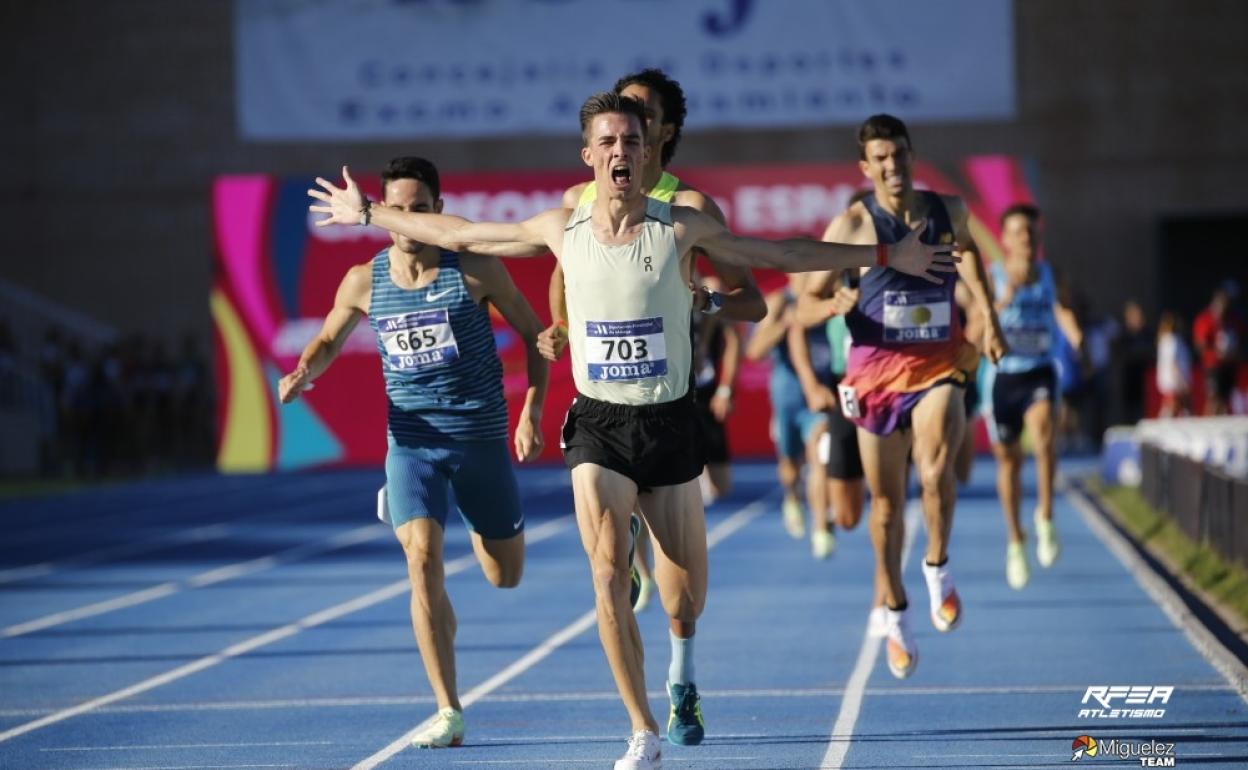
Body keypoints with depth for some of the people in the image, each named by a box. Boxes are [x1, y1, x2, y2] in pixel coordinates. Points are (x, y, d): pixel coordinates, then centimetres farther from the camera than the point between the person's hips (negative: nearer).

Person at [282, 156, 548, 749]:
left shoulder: (474, 268, -8)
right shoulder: (364, 282, -1)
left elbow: (535, 334, 1)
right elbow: (328, 340, 16)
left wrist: (531, 412, -6)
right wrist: (303, 374, -6)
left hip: (481, 437, -1)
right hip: (411, 441, 1)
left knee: (505, 576, 11)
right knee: (422, 561, -18)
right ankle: (448, 712, -10)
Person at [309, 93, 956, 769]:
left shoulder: (683, 228, -5)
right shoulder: (561, 230, -1)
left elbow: (782, 254, 4)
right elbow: (457, 234, 11)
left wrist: (885, 256, 3)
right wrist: (368, 214, 16)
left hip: (668, 422, 0)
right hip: (597, 427, 0)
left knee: (687, 583, 9)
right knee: (609, 571, -17)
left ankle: (681, 668, 46)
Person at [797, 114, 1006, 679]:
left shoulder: (948, 210, 2)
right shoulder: (853, 223, -7)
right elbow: (805, 306, -5)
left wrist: (988, 317, 23)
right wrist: (834, 305, -27)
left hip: (939, 365, 1)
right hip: (877, 371, -1)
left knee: (936, 469, -26)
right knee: (887, 501, 8)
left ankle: (938, 567, 0)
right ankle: (892, 610, 29)